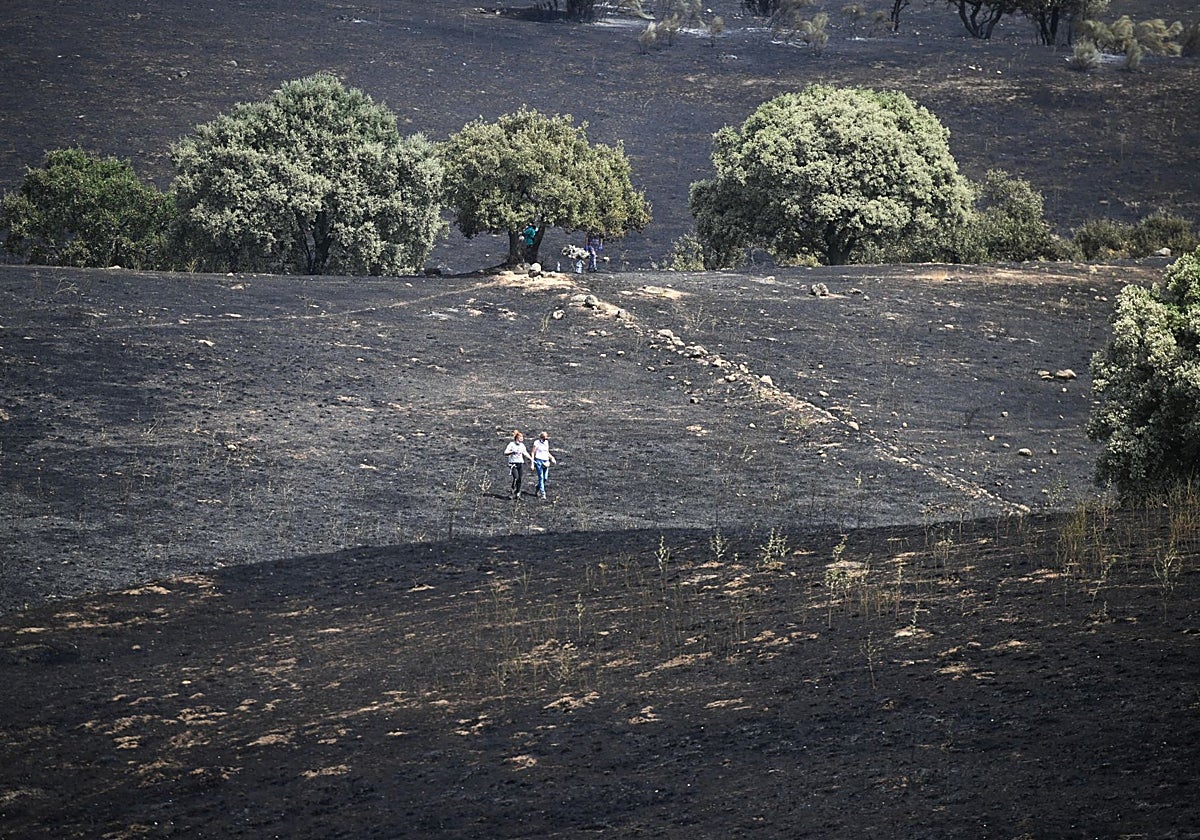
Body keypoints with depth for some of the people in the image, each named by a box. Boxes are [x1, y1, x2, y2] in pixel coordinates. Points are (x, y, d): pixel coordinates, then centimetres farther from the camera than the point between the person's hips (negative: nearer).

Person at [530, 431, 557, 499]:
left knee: (545, 478, 3)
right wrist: (532, 464, -7)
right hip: (539, 460, -6)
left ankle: (538, 488, 28)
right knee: (541, 477, -9)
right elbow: (533, 453, -3)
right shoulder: (537, 443, -4)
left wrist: (551, 457, 5)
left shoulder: (546, 442, 12)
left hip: (546, 461, 6)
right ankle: (542, 493, -9)